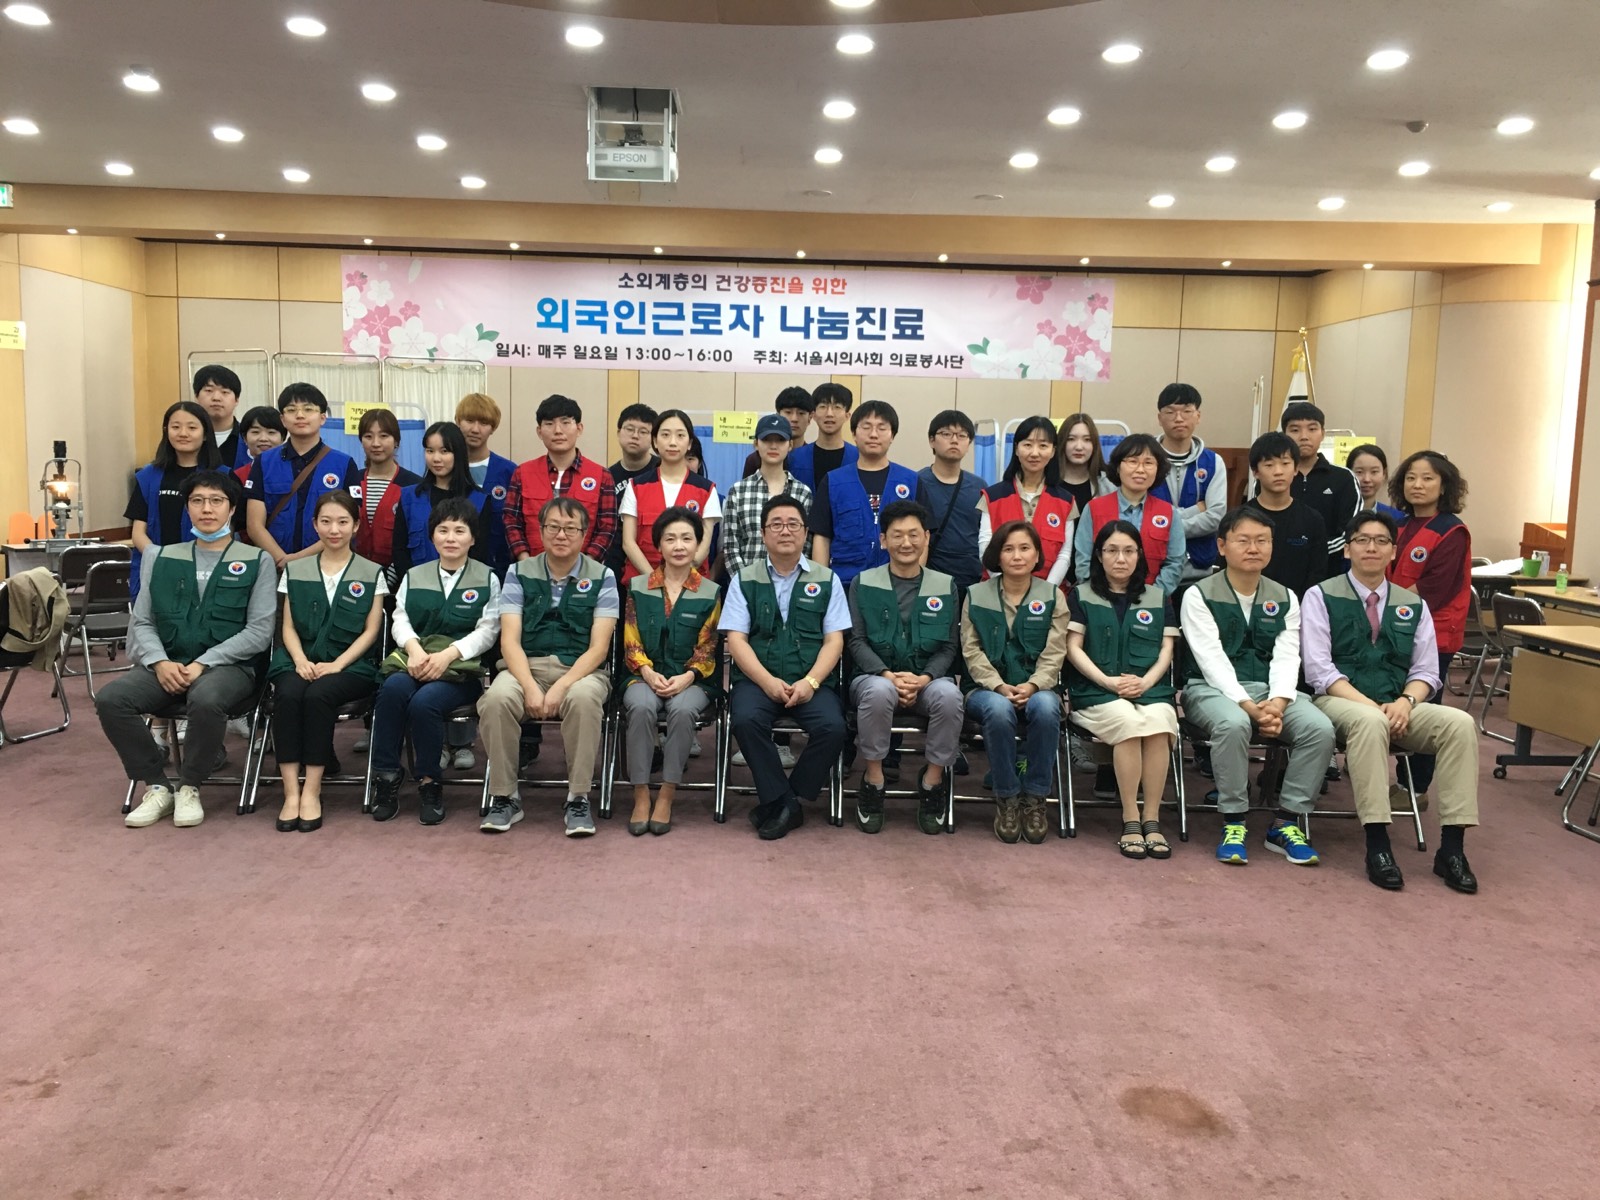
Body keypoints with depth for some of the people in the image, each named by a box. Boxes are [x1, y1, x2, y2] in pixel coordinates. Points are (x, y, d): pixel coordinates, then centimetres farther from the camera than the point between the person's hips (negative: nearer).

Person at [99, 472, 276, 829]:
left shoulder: (256, 561, 5)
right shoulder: (162, 558, 17)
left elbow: (259, 631, -3)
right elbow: (140, 623, 12)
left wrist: (203, 664, -14)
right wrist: (160, 662, -9)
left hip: (229, 666, -4)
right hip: (168, 665, 4)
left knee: (205, 700, -37)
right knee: (111, 698, -24)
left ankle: (188, 786, -12)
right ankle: (156, 786, -6)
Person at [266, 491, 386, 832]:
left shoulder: (371, 573, 8)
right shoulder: (295, 571, 15)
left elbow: (370, 631, 1)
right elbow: (288, 627, 10)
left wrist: (337, 664, -13)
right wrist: (300, 660, -10)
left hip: (350, 664, -2)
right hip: (300, 661, 2)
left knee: (319, 695, -34)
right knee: (288, 695, -32)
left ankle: (312, 791, -27)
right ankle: (291, 792, -30)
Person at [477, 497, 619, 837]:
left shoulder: (602, 577, 4)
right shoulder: (520, 574, 8)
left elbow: (598, 647, -4)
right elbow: (509, 640, -1)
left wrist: (561, 687, -19)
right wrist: (530, 688, -19)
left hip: (581, 670, -1)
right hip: (526, 667, 1)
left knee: (583, 697, -37)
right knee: (497, 697, -32)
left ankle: (578, 800, -23)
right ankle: (504, 797, -15)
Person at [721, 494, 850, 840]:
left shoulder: (826, 579, 12)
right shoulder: (744, 579, 10)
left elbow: (834, 640, 6)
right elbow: (736, 639, 2)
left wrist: (810, 681, -12)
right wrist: (768, 681, -14)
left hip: (810, 682, 1)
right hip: (758, 679, 0)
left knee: (832, 727, -28)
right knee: (746, 719, -32)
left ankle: (779, 803, -8)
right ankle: (784, 805, -15)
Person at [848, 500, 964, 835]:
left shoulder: (945, 585, 9)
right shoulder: (863, 583, 6)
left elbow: (950, 647, 5)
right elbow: (856, 641, -1)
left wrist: (923, 678, -14)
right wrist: (888, 675, -18)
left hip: (928, 680, 1)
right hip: (875, 676, -1)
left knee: (949, 695, -33)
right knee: (879, 691, -38)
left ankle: (933, 779, -12)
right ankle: (873, 778, -18)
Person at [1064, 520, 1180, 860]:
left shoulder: (1158, 598, 19)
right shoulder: (1082, 597, 12)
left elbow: (1167, 649, 11)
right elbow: (1073, 648, 4)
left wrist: (1145, 681, -9)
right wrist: (1108, 681, -11)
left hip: (1150, 689, 2)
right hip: (1096, 692, -2)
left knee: (1158, 723, -32)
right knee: (1128, 720, -34)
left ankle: (1152, 819, -25)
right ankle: (1130, 820, -27)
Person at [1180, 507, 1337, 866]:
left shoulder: (1285, 599, 13)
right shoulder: (1199, 596, -1)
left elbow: (1286, 658, 1)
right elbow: (1213, 660, -12)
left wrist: (1278, 703, -20)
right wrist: (1248, 706, -25)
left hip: (1270, 690, 4)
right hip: (1213, 688, -4)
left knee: (1320, 728, -23)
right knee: (1233, 723, -38)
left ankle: (1286, 823, -10)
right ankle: (1234, 823, -21)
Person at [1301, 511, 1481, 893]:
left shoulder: (1413, 605, 15)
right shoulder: (1321, 597, 3)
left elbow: (1426, 671, 12)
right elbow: (1318, 668, -6)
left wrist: (1406, 700, -11)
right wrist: (1368, 705, -18)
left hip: (1400, 707, 4)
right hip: (1340, 702, -4)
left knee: (1460, 723, -24)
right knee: (1370, 723, -38)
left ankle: (1452, 848, -21)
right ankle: (1378, 846, -35)